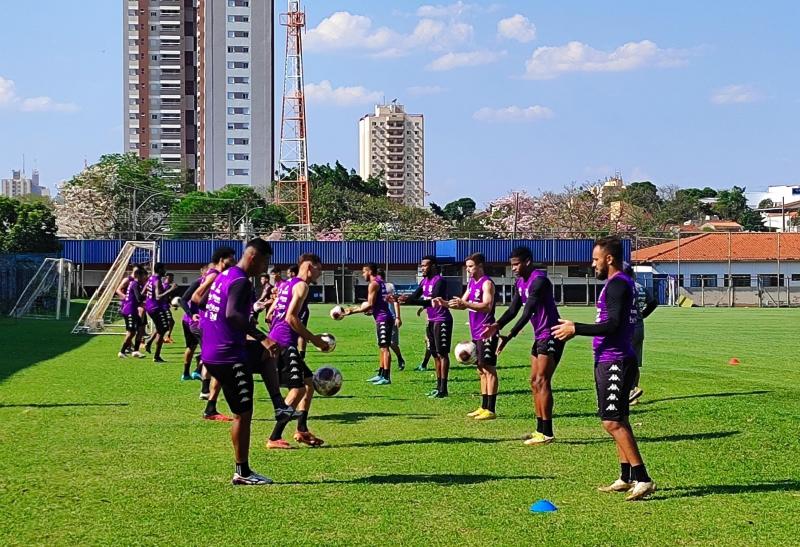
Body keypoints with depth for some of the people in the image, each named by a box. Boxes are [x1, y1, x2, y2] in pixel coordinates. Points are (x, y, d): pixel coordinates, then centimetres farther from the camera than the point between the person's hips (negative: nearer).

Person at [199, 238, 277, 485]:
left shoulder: (224, 275, 14)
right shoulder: (241, 282, -15)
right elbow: (232, 314, -31)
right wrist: (261, 337, -36)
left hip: (211, 352, 9)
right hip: (229, 357, -9)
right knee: (243, 413, -2)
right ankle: (242, 473, 4)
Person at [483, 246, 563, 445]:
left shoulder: (539, 280, -19)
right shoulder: (520, 282, 10)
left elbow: (528, 312, -27)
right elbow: (513, 309, 7)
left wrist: (510, 336, -33)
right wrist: (497, 326, -10)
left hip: (551, 335, -10)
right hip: (539, 337, 10)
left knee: (542, 382, -12)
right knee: (534, 382, 10)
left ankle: (547, 433, -10)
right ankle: (541, 430, 15)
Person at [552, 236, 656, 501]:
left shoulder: (617, 285, -15)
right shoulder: (621, 283, 16)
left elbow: (613, 325, -23)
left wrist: (576, 329, -16)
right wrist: (576, 329, 22)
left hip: (615, 363, -11)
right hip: (610, 361, 11)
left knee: (613, 422, -12)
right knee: (618, 421, 15)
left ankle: (642, 479, -11)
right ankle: (627, 478, 21)